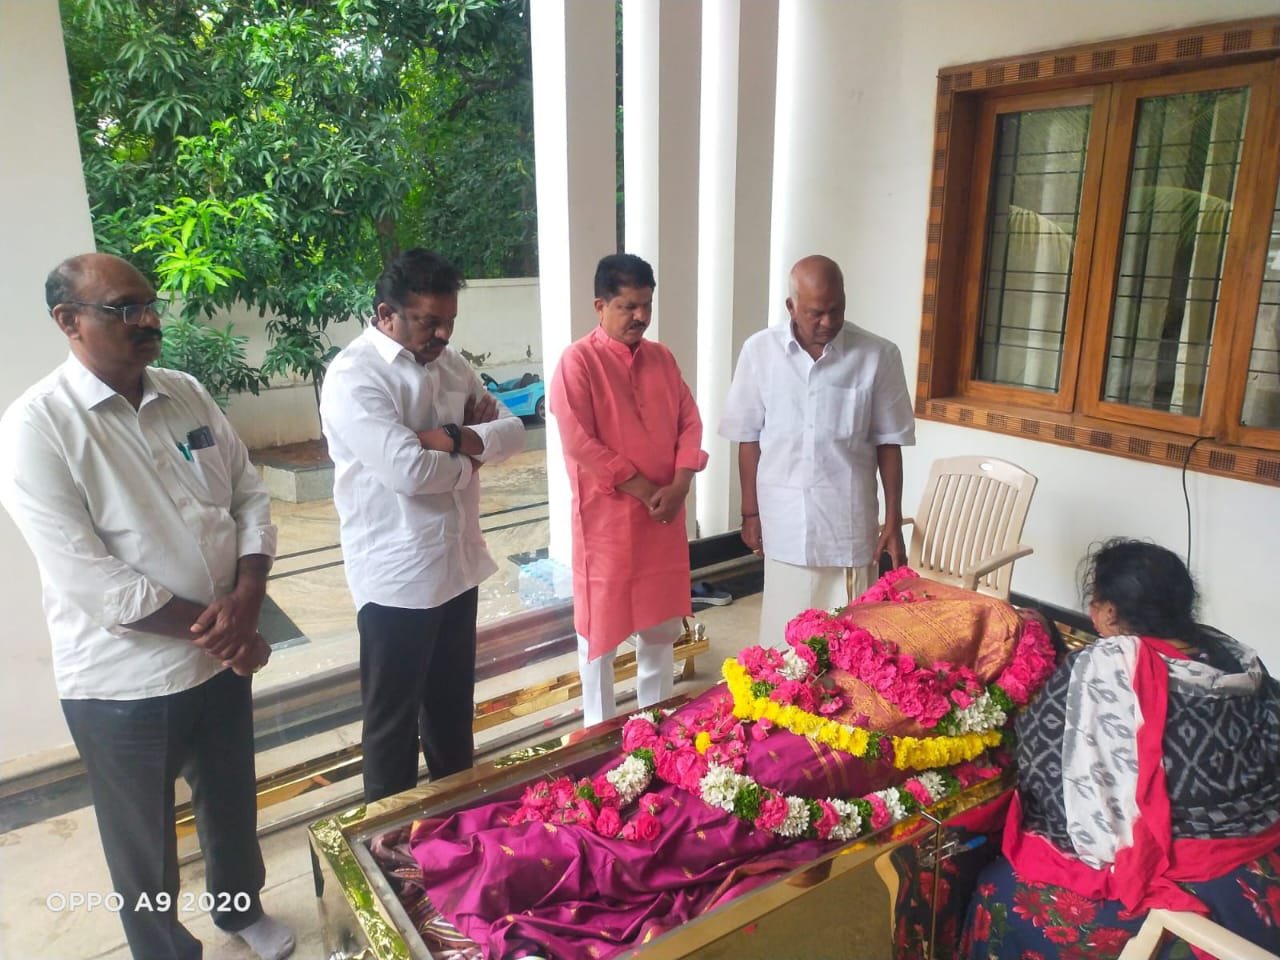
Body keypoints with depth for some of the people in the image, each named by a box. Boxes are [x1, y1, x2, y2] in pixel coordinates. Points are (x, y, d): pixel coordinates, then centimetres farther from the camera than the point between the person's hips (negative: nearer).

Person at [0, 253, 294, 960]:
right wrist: (211, 628, -17)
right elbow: (91, 583, -22)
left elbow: (251, 497, 2)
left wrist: (244, 602, -14)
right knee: (145, 847, 18)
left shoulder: (187, 395, 0)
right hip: (124, 685, -5)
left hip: (223, 659, 5)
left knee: (233, 802, 26)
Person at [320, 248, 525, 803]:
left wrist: (454, 437, -16)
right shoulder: (355, 377, -18)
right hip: (397, 575, -8)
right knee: (393, 716, 11)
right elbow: (408, 469, -29)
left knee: (453, 702, 23)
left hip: (458, 561, 8)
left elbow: (513, 431, 4)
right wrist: (470, 461, -9)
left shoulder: (448, 362, 8)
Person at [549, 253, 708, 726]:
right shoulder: (577, 361, -11)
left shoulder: (661, 357, 8)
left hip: (665, 514, 6)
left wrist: (678, 485, -9)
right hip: (607, 515, -5)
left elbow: (690, 422, 7)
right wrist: (643, 489, -16)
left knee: (661, 622, 17)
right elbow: (580, 443, -17)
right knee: (601, 624, 7)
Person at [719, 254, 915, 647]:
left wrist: (893, 521, -1)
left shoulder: (878, 356, -7)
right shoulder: (760, 351, -5)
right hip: (784, 521, 1)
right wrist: (750, 512, 3)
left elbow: (889, 442, -1)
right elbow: (749, 437, 2)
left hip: (850, 522, 0)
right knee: (785, 633, 12)